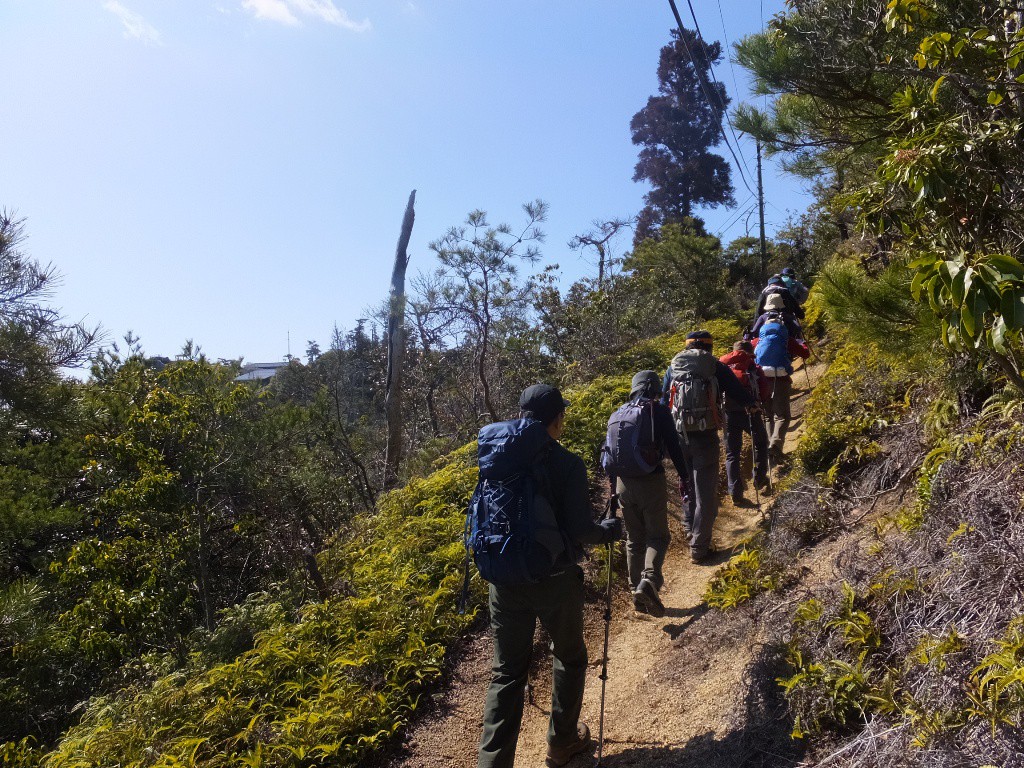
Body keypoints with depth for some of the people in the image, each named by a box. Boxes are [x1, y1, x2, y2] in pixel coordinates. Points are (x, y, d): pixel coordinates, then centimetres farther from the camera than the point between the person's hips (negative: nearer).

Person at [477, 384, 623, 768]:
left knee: (507, 672, 12)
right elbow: (580, 530, -16)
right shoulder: (567, 464, -15)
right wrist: (613, 528, 3)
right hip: (555, 580, -3)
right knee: (569, 658, 22)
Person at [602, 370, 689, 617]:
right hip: (651, 483, -4)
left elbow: (608, 452, 12)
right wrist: (682, 477, 3)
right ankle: (649, 580, -19)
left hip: (624, 484, 5)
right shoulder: (659, 411, -4)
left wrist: (613, 485, 20)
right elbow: (674, 447, -7)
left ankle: (637, 593, 17)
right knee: (658, 536, 6)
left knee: (634, 540, 15)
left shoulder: (617, 415, 11)